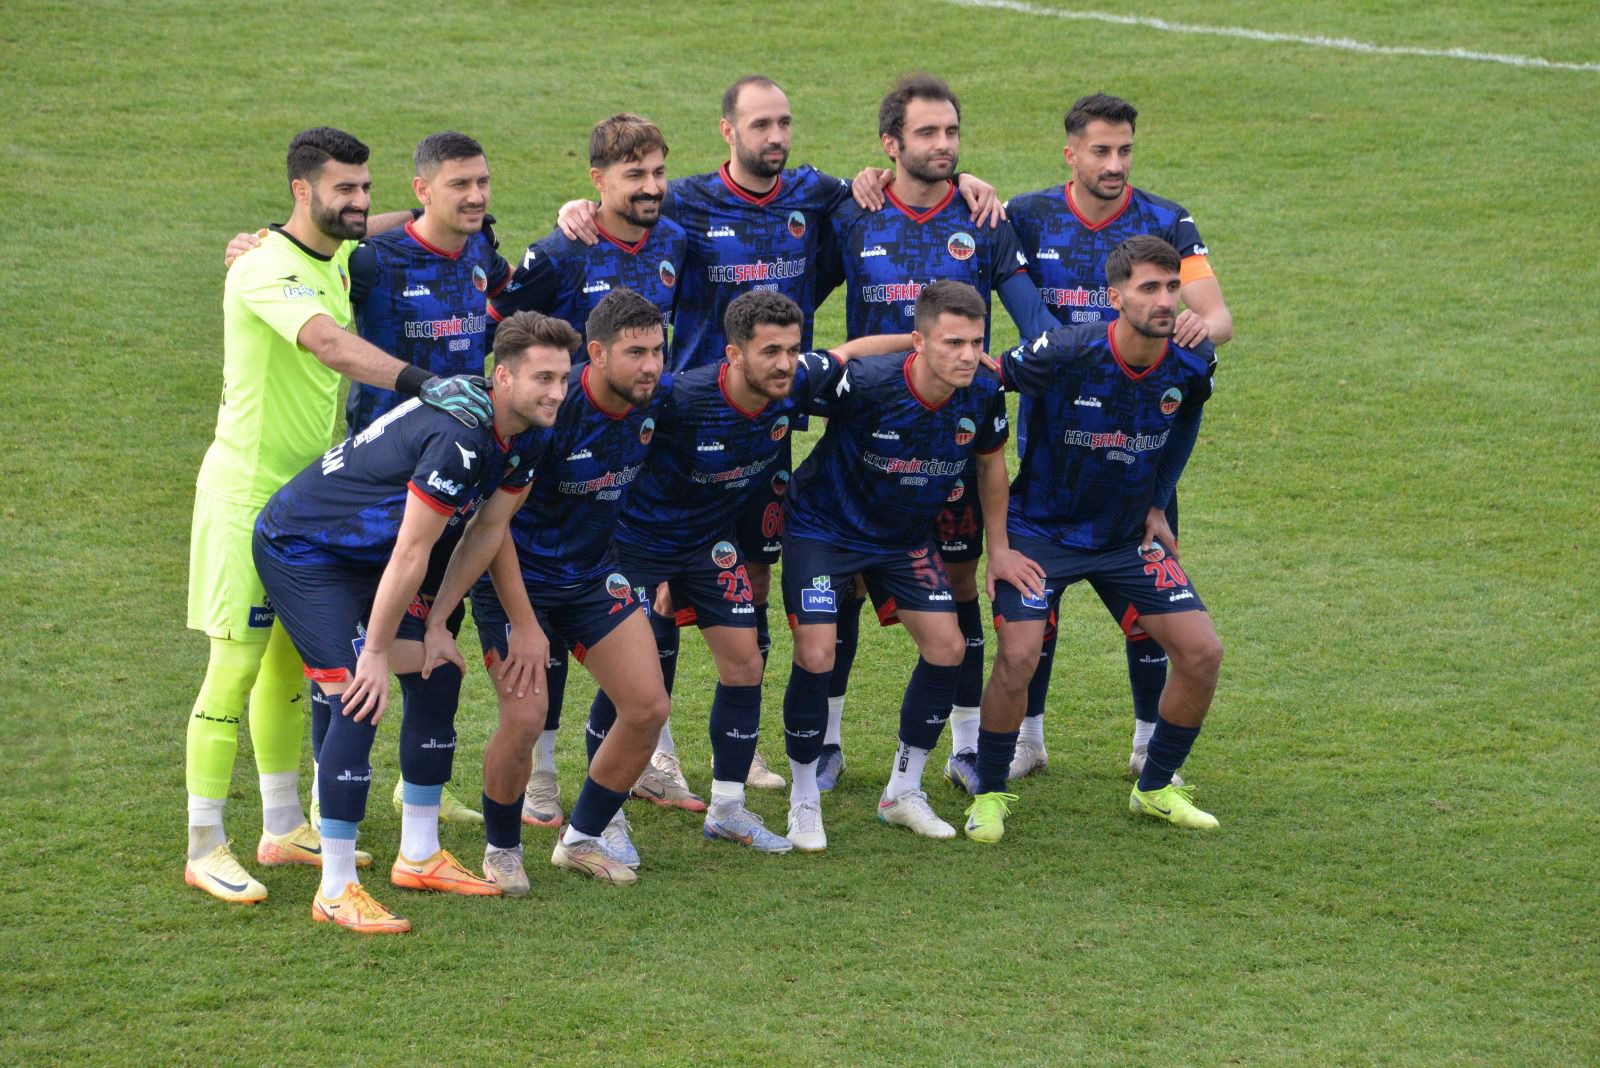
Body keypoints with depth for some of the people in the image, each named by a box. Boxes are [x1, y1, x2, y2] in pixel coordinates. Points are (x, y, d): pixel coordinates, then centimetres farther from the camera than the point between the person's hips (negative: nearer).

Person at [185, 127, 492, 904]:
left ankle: (283, 827, 26)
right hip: (246, 490, -8)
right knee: (237, 665, -6)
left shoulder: (341, 259, 8)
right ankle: (204, 849, 0)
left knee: (290, 658, 15)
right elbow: (329, 344, -38)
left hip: (308, 489, 9)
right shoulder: (267, 269, -20)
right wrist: (421, 383, -50)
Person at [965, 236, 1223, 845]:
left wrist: (1157, 503, 12)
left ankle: (1155, 789, 17)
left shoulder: (1192, 365, -12)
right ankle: (989, 794, 3)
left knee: (1202, 653, -4)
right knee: (1018, 656, -21)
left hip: (1128, 536, 5)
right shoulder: (1065, 354, -26)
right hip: (1041, 530, -4)